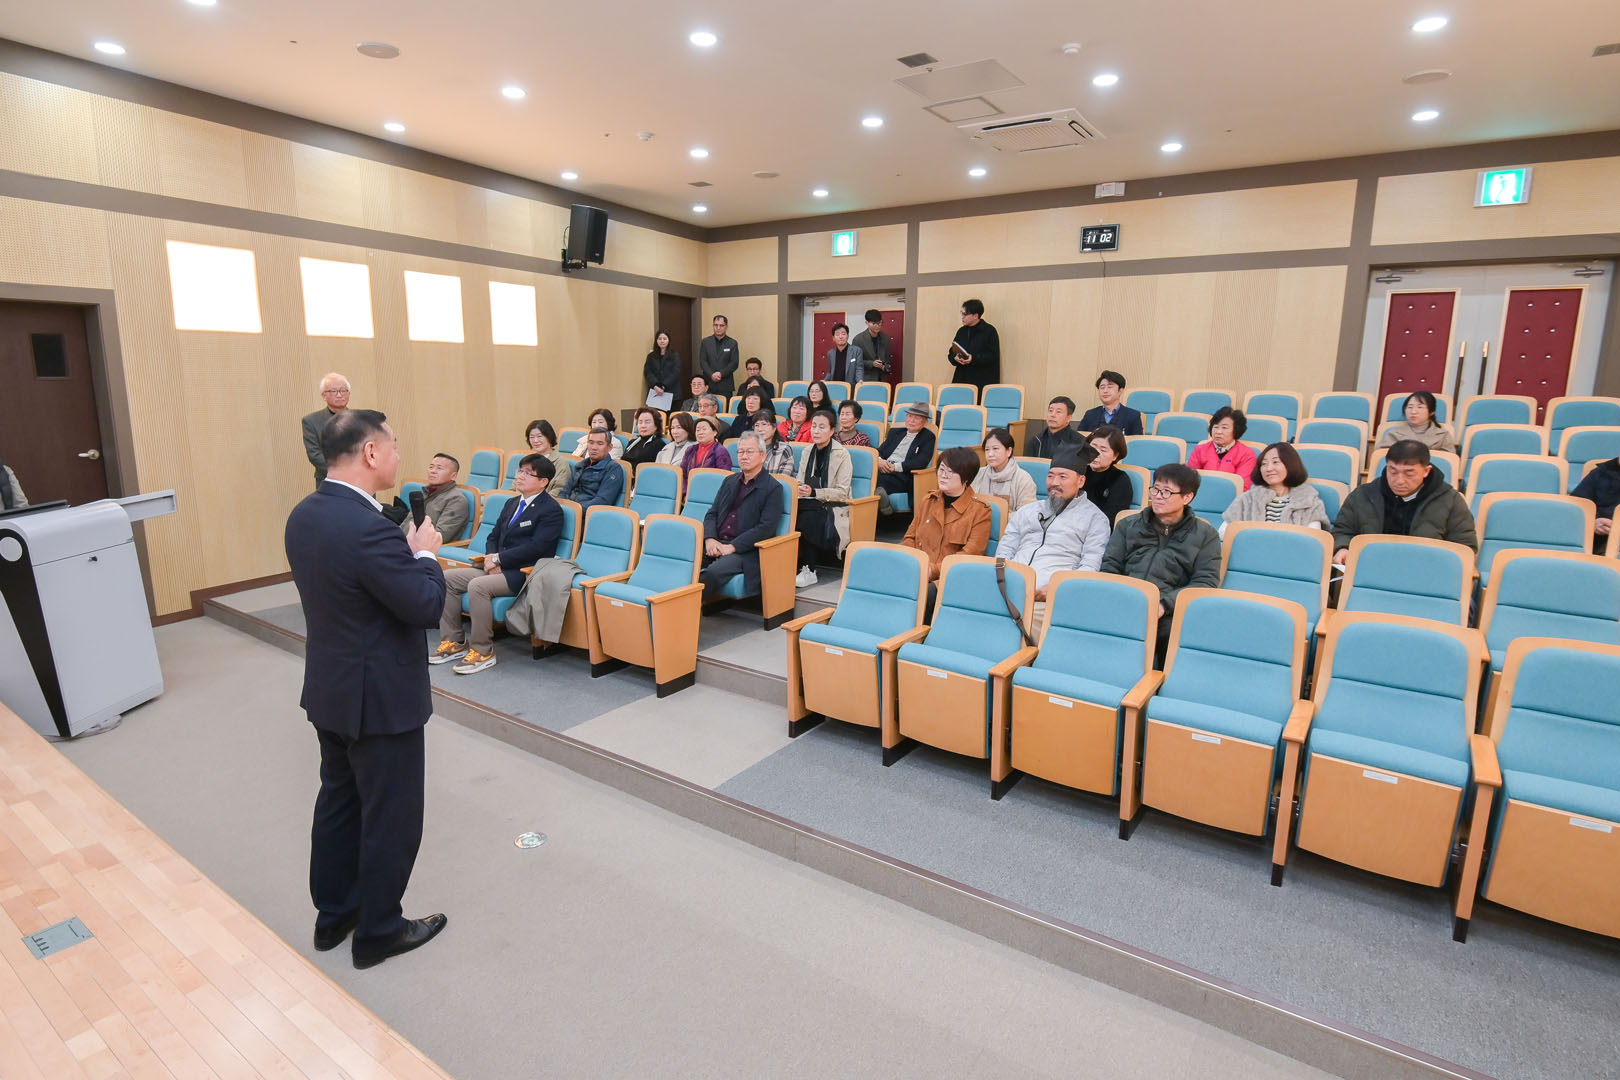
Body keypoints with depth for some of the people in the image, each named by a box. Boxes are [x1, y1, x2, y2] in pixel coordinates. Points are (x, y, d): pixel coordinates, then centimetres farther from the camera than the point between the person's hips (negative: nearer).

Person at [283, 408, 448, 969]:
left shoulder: (304, 514, 1)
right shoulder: (368, 528, -29)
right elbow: (426, 606, -24)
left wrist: (406, 551, 6)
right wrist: (426, 553, -8)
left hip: (330, 689, 9)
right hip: (380, 696, -9)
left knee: (339, 798, 23)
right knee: (390, 816, 9)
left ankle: (333, 913, 40)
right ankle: (379, 930, 26)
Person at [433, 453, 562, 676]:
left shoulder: (551, 510, -8)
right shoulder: (512, 504, 20)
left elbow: (535, 547, -18)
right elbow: (493, 536, 19)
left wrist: (499, 558, -16)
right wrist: (490, 558, -3)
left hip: (523, 574, -9)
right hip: (498, 567, 9)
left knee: (477, 586, -30)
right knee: (447, 578, -4)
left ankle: (482, 651, -17)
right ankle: (452, 643, 3)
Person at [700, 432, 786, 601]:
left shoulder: (773, 488, 0)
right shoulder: (730, 481, 21)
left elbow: (766, 528, -10)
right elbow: (712, 513, 18)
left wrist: (732, 547, -16)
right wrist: (710, 539, -4)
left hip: (746, 550, -5)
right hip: (716, 543, 6)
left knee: (713, 572, -33)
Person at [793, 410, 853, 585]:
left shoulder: (842, 454, -6)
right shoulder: (808, 451, 11)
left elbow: (842, 492, -12)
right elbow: (799, 482, 11)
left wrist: (814, 493, -23)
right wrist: (799, 490, -15)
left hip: (834, 507, -5)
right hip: (811, 504, 5)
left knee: (807, 518, -33)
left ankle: (809, 571, -23)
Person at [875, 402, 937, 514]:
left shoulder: (928, 437, 11)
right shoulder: (895, 432, 28)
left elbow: (921, 462, -4)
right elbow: (880, 451, 20)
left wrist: (895, 466, -14)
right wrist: (879, 460, -6)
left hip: (903, 476, -5)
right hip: (883, 470, 5)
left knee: (879, 478, -40)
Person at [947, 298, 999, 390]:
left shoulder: (990, 331, -2)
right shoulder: (961, 331, 15)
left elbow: (993, 356, -8)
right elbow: (951, 352, 16)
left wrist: (974, 359, -22)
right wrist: (955, 358, -8)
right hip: (962, 379, 5)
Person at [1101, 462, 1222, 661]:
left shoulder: (1205, 535, 17)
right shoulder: (1129, 525, 24)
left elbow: (1206, 583, 4)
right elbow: (1110, 567, 16)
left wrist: (1164, 604, -13)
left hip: (1170, 614, -1)